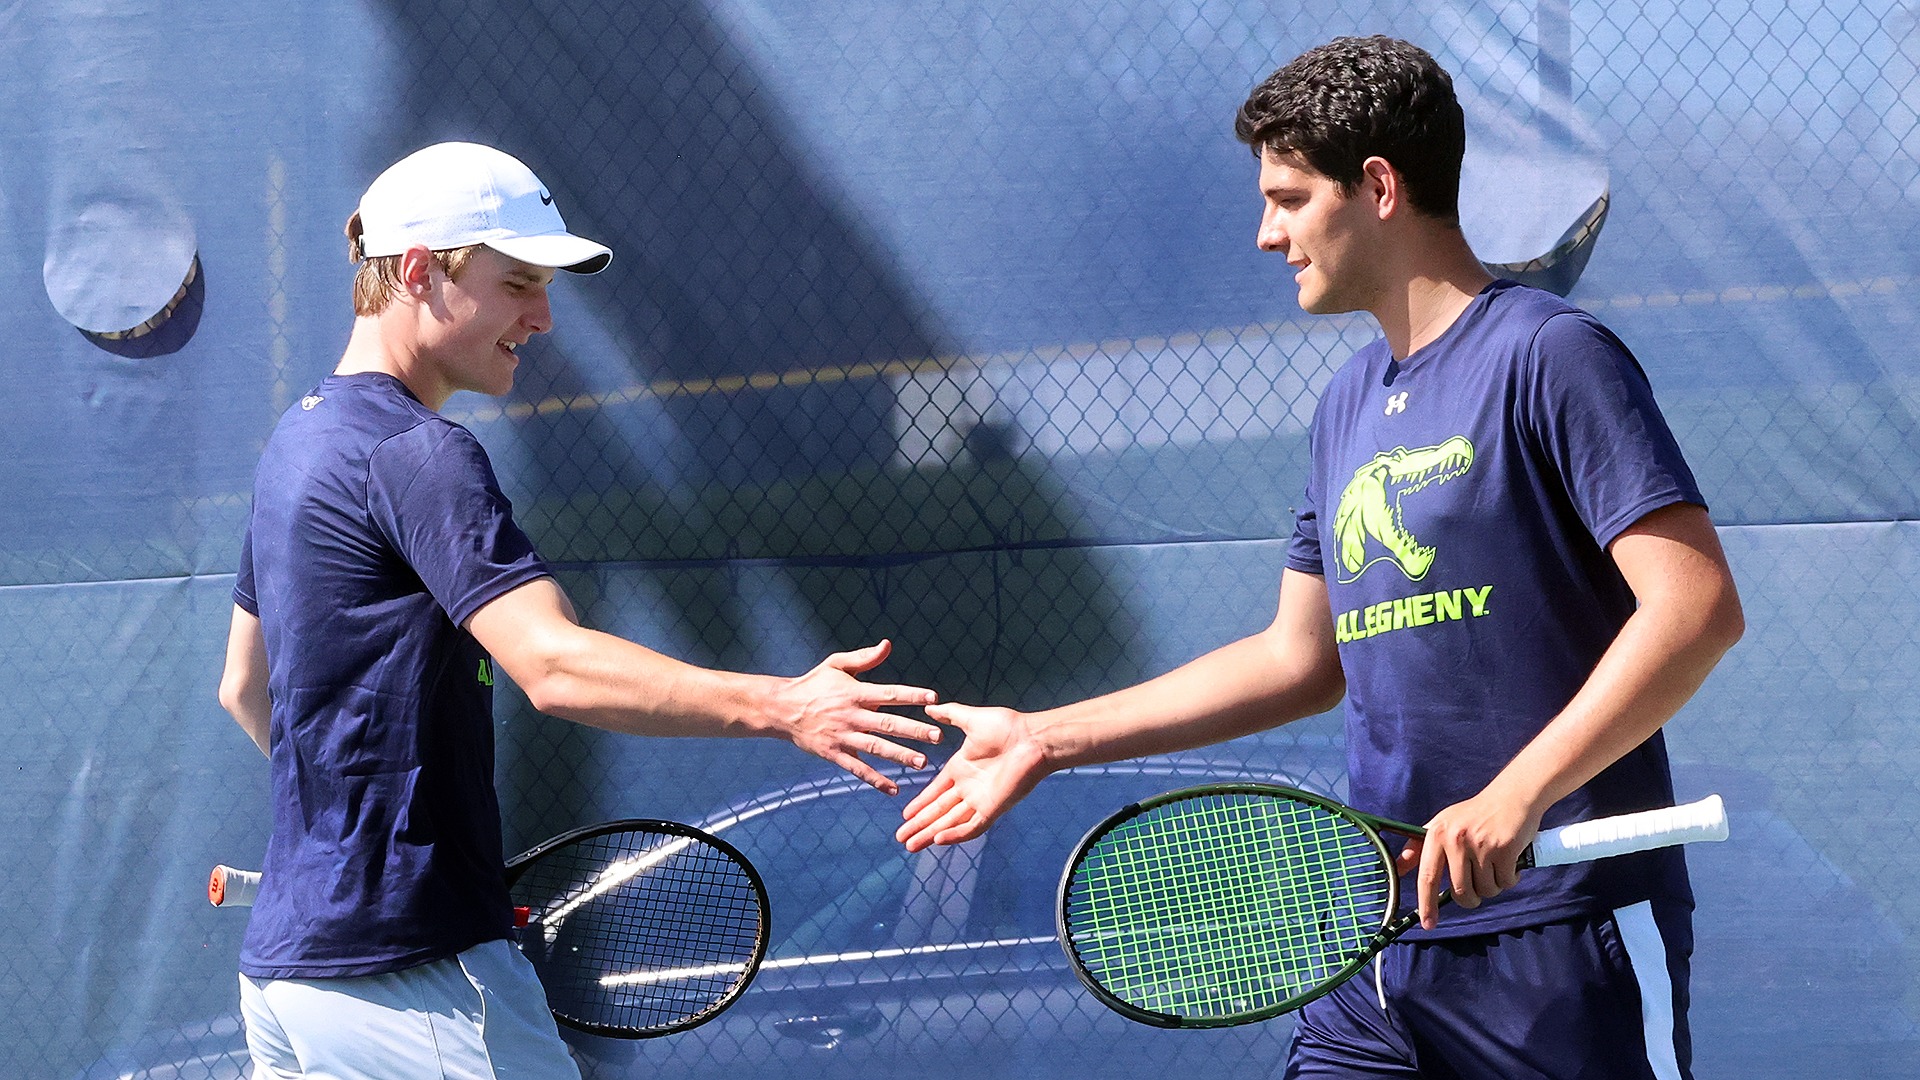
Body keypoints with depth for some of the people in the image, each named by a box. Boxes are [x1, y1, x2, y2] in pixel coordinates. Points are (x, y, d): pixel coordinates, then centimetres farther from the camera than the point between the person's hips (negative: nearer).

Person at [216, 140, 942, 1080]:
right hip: (404, 975, -10)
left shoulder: (300, 441, 15)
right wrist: (783, 709, -37)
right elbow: (555, 668, -29)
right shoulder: (415, 453, -16)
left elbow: (247, 690, 26)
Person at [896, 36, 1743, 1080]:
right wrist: (1047, 740, 19)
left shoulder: (1548, 355, -9)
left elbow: (1697, 608, -17)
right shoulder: (1348, 403, 17)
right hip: (1389, 940, 7)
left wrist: (1516, 797, -26)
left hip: (1563, 947, -7)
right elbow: (1302, 658, 23)